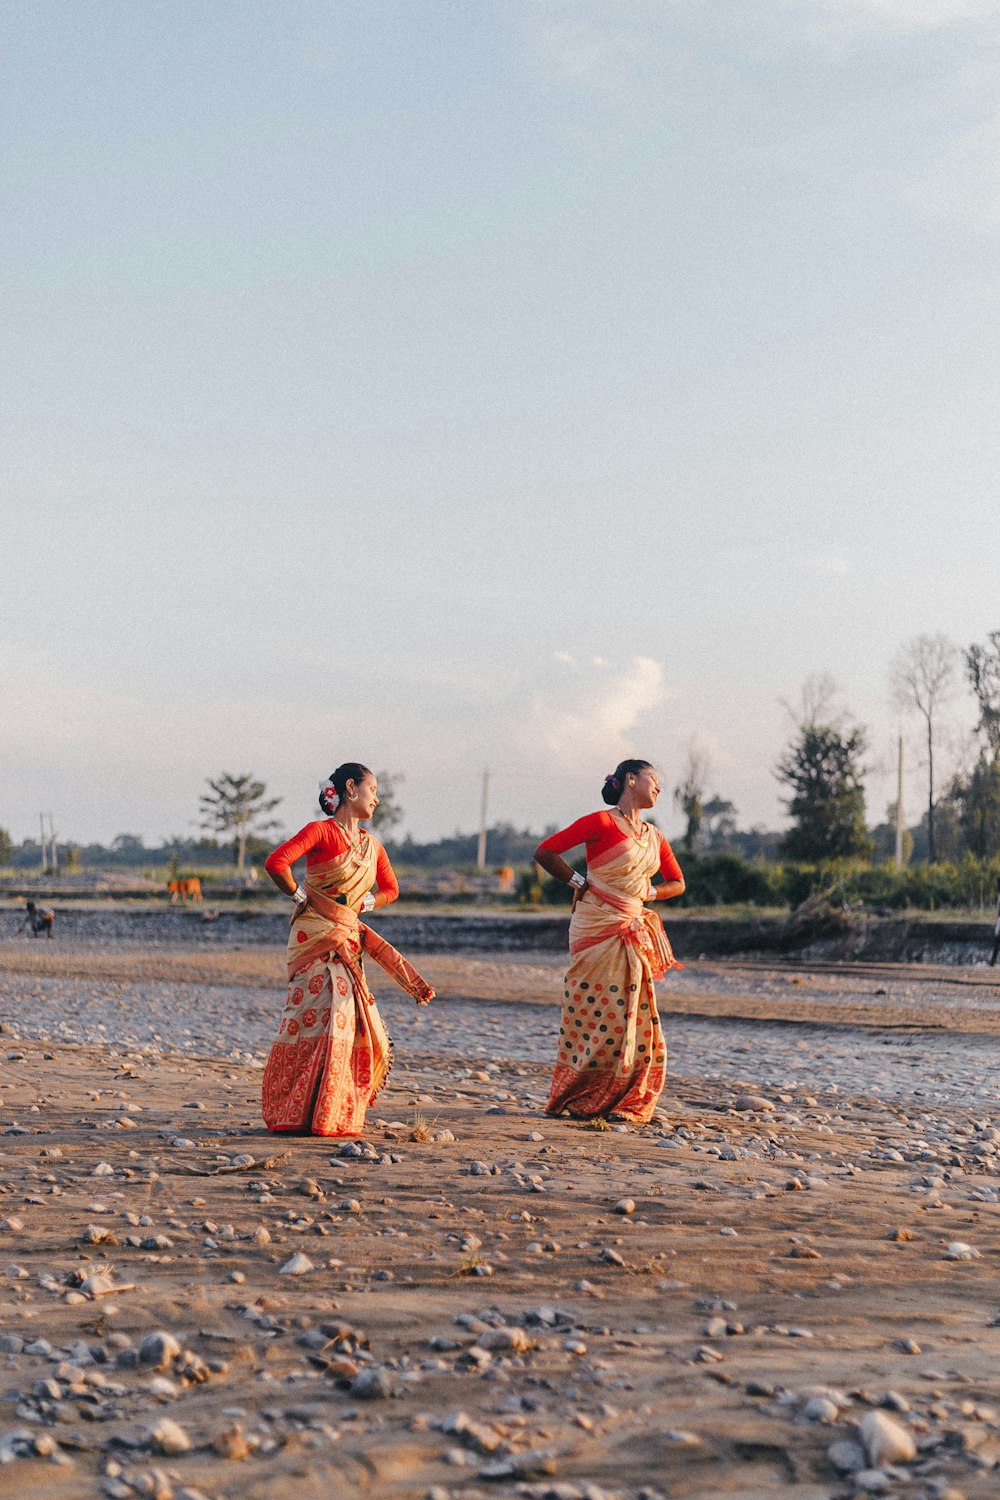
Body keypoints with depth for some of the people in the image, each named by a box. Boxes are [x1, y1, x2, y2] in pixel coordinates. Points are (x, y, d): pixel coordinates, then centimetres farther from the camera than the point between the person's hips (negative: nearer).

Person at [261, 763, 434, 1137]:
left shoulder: (372, 845, 14)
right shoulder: (321, 831, -7)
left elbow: (390, 889, 27)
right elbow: (276, 862, -20)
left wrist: (363, 903, 10)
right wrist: (301, 897, -7)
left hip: (347, 939, 7)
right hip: (316, 936, -7)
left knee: (350, 1021, 2)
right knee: (323, 1018, -14)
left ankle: (338, 1113, 12)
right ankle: (300, 1113, -7)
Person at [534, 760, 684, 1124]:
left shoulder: (654, 837, 13)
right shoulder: (602, 822, -8)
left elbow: (677, 883, 25)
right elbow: (545, 852, -10)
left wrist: (649, 892, 7)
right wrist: (580, 882, -5)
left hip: (634, 934, 7)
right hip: (597, 928, -7)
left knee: (636, 1019, 3)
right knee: (597, 1013, -5)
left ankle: (621, 1104, 11)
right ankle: (577, 1100, 6)